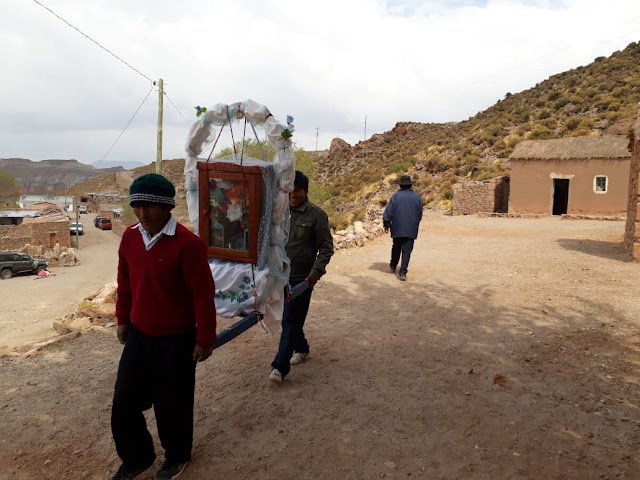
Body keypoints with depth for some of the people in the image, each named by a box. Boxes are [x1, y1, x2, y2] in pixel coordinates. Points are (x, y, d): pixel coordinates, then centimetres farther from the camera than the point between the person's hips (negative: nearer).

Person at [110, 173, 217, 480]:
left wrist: (204, 339, -13)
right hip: (138, 336, 6)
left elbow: (203, 295, -18)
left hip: (176, 340, -6)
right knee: (124, 402, 14)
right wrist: (123, 320, 16)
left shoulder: (187, 243, -22)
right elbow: (125, 282, 11)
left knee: (172, 404, 11)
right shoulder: (130, 236, -1)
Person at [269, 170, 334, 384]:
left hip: (302, 278, -5)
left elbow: (327, 247, -7)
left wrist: (316, 272, -18)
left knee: (291, 321, -3)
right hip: (280, 275, 5)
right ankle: (301, 348, 41)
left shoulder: (316, 215, -9)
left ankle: (280, 366, 2)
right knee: (292, 318, 18)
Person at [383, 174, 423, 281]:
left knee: (396, 248, 18)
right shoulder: (417, 197, 3)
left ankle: (393, 266, 35)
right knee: (407, 251, 0)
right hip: (411, 230, 0)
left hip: (397, 228, 0)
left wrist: (386, 224, 3)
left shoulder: (395, 196, -4)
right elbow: (420, 215, 10)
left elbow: (388, 211, -6)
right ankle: (402, 272, -6)